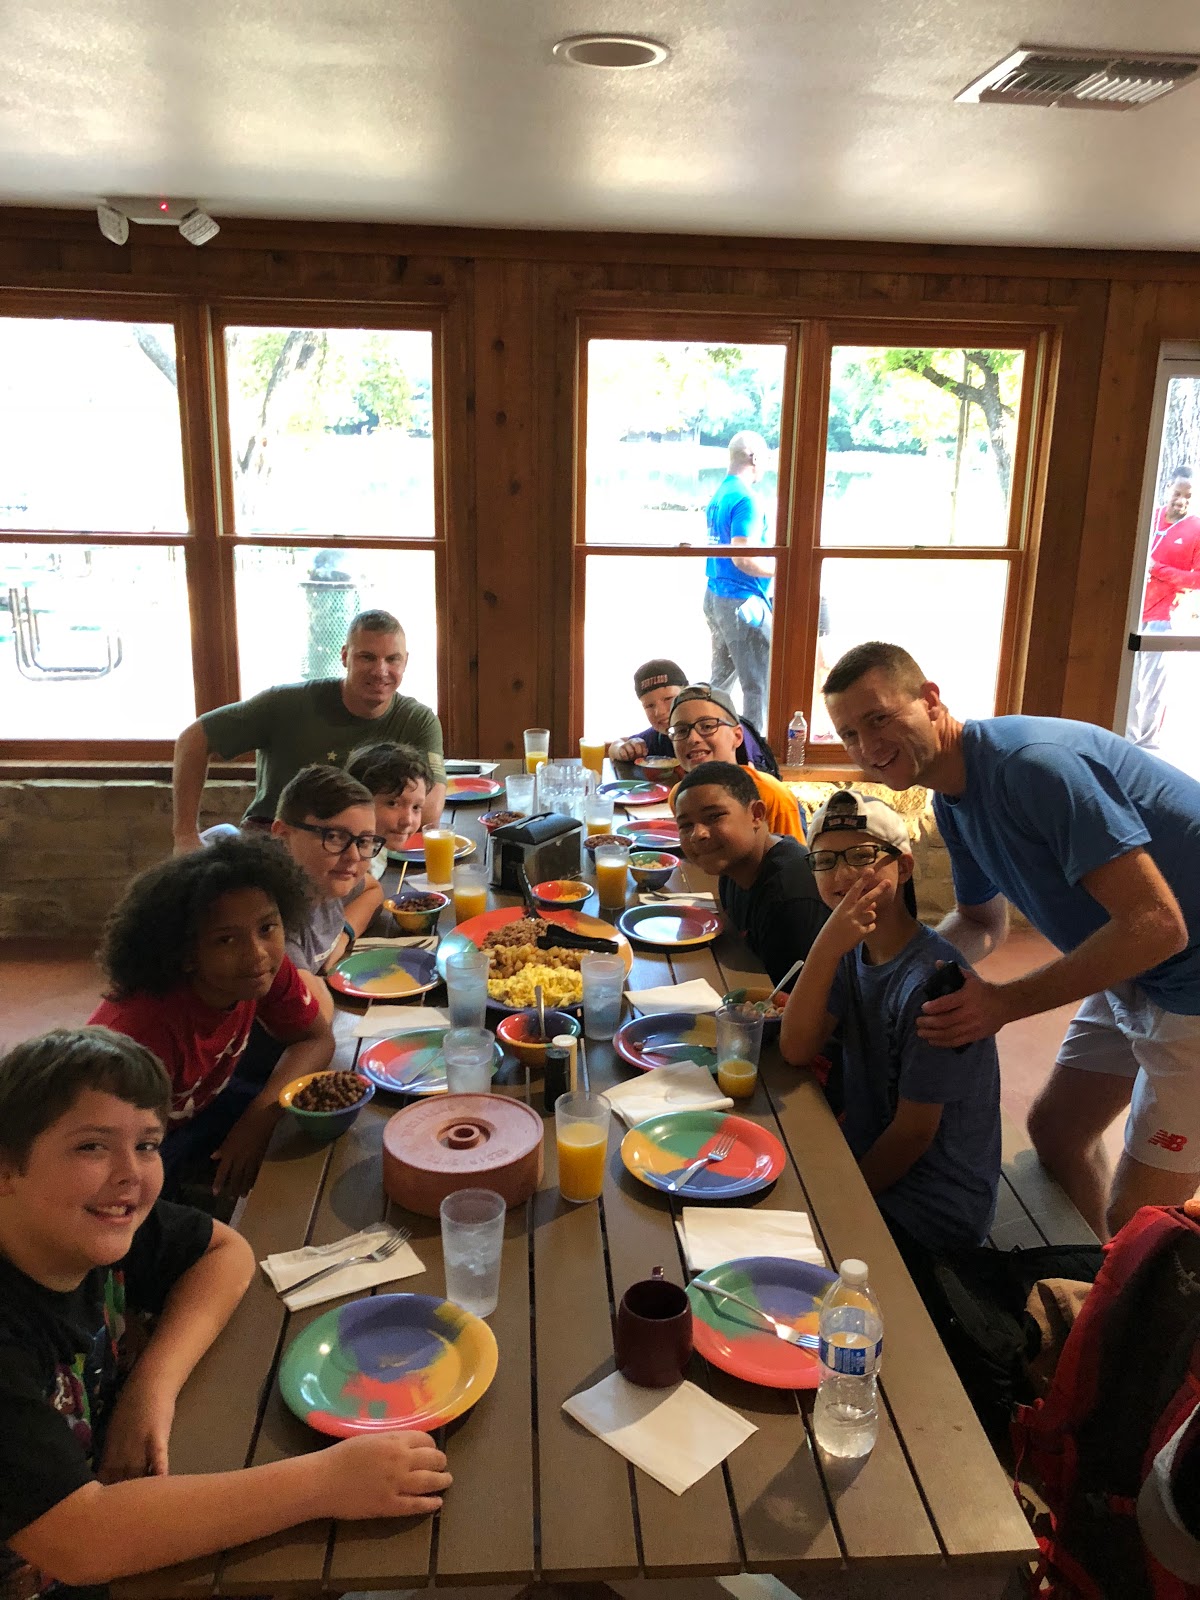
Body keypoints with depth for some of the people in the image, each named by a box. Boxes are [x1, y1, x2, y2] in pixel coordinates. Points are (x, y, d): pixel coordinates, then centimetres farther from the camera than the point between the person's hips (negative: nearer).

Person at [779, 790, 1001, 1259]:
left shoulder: (931, 980, -26)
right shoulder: (854, 948, -2)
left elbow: (914, 1132, -19)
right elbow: (796, 1050, -14)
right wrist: (826, 947, -27)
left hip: (932, 1214, -7)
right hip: (866, 1157, 7)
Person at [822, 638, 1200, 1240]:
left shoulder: (1034, 765, -29)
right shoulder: (953, 795, 2)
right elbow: (981, 922, 15)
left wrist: (1007, 1002, -28)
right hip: (1130, 977, 10)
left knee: (1134, 1224, -5)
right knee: (1055, 1129, 21)